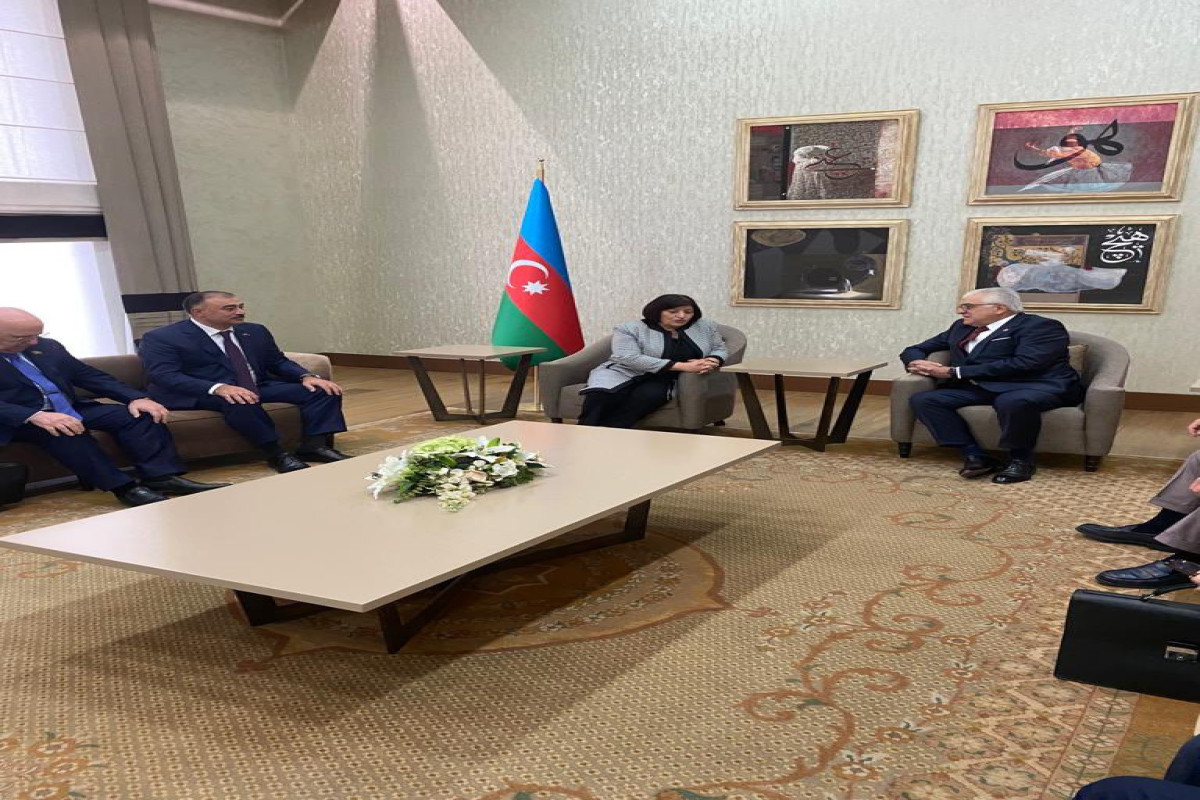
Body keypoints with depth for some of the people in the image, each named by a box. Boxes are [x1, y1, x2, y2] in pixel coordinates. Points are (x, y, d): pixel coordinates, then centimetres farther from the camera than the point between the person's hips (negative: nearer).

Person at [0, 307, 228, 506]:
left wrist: (136, 398, -9)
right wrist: (35, 416, -37)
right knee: (62, 431, -38)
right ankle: (123, 487, -34)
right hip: (18, 421, -6)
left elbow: (90, 376, 7)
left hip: (70, 410, 6)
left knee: (136, 414, -17)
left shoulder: (48, 347, 10)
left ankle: (162, 476, -27)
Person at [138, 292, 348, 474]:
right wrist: (219, 388, -35)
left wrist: (307, 376, -11)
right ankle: (276, 453, -28)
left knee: (322, 389, -13)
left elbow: (278, 362, 13)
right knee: (241, 403, -41)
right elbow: (163, 375, -19)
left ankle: (316, 445, -23)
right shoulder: (162, 338, -8)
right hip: (202, 393, -5)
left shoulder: (255, 331, 10)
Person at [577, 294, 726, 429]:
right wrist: (682, 366, -21)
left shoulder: (705, 328, 11)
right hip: (624, 373, -1)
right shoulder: (630, 328, -5)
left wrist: (712, 362, -12)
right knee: (601, 396, -36)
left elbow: (719, 349, 18)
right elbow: (629, 358, -17)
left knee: (648, 396, -35)